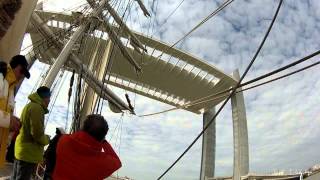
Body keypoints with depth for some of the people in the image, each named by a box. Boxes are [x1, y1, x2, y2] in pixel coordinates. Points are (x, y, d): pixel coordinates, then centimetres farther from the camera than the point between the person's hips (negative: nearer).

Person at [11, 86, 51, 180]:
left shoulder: (29, 105, 15)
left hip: (21, 150, 10)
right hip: (29, 153, -10)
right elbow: (37, 133, -23)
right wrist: (46, 139, -4)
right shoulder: (37, 108, -18)